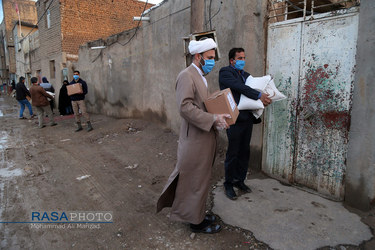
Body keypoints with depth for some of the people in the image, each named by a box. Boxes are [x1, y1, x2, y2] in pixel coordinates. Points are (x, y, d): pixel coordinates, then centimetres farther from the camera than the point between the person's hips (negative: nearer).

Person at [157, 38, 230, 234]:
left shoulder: (200, 76, 16)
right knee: (196, 180, 5)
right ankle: (196, 221, 23)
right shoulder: (187, 76, -16)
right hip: (194, 139, -10)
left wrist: (218, 116, 5)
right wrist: (213, 119, -25)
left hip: (204, 138, 10)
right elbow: (185, 107, -26)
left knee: (201, 178, 20)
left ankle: (198, 213, 38)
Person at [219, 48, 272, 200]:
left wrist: (265, 97, -5)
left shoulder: (246, 75, 20)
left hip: (247, 118, 8)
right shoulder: (225, 72, -5)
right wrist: (259, 96, -22)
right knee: (232, 153, 1)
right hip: (234, 119, -7)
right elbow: (239, 87, -19)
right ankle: (228, 184, 16)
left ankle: (240, 180, 29)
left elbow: (251, 89, 15)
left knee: (244, 152, 14)